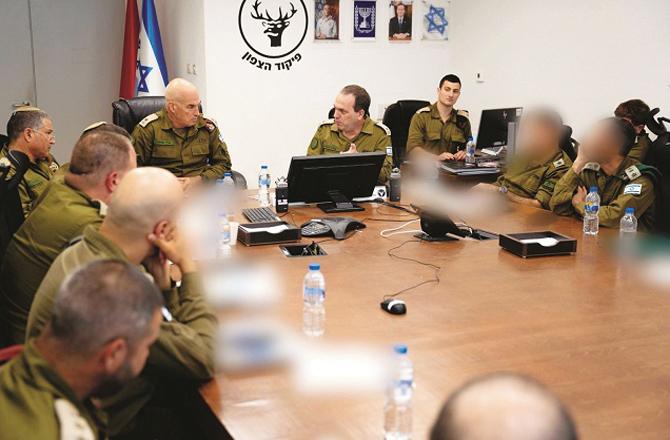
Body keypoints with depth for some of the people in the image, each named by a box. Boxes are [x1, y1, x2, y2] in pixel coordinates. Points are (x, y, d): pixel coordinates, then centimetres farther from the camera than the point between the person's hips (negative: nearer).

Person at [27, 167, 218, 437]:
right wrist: (188, 267, -19)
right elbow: (205, 359, -24)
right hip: (106, 428, -8)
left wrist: (159, 275, -10)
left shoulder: (82, 251, -3)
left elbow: (170, 329, 6)